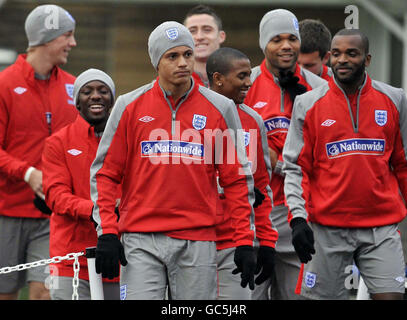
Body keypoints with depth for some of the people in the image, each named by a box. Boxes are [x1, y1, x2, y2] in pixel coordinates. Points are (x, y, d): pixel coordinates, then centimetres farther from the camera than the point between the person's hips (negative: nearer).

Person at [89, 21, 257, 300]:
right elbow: (105, 173, 8)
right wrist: (107, 232, -2)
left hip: (197, 241, 0)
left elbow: (237, 179, 7)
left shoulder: (219, 109, 5)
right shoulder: (130, 106, 5)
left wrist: (245, 241, 1)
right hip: (142, 242, 0)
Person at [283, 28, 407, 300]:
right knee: (325, 296, 2)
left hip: (382, 226, 1)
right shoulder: (308, 104, 3)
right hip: (327, 227, 0)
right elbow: (296, 168, 3)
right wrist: (298, 218, -8)